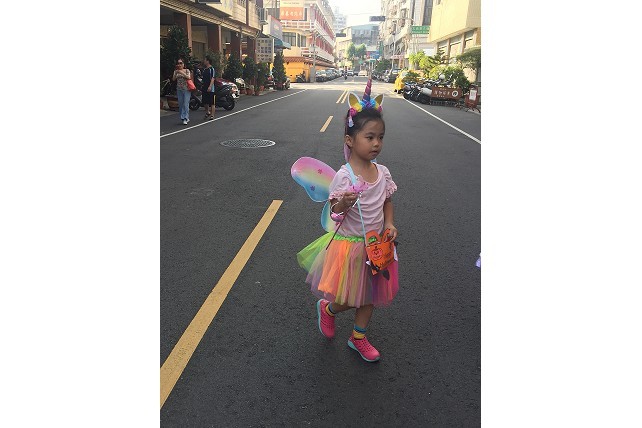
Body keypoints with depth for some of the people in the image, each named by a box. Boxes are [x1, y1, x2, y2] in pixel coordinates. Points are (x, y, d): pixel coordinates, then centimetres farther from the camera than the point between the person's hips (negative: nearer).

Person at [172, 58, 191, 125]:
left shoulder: (187, 70, 3)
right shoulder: (176, 71, 11)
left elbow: (189, 77, -13)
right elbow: (173, 79, 0)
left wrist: (182, 73, -20)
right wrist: (176, 73, -13)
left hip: (186, 89, -4)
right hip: (179, 90, 4)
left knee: (186, 104, -12)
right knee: (180, 104, 5)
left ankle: (185, 118, -14)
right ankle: (186, 118, 13)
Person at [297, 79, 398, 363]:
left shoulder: (382, 172, -3)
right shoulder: (344, 176, -19)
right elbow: (334, 211, -15)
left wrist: (389, 224, -6)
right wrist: (344, 204, -36)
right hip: (349, 244, -6)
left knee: (369, 295, 19)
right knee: (347, 300, 5)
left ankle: (358, 338, 42)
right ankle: (326, 308, 41)